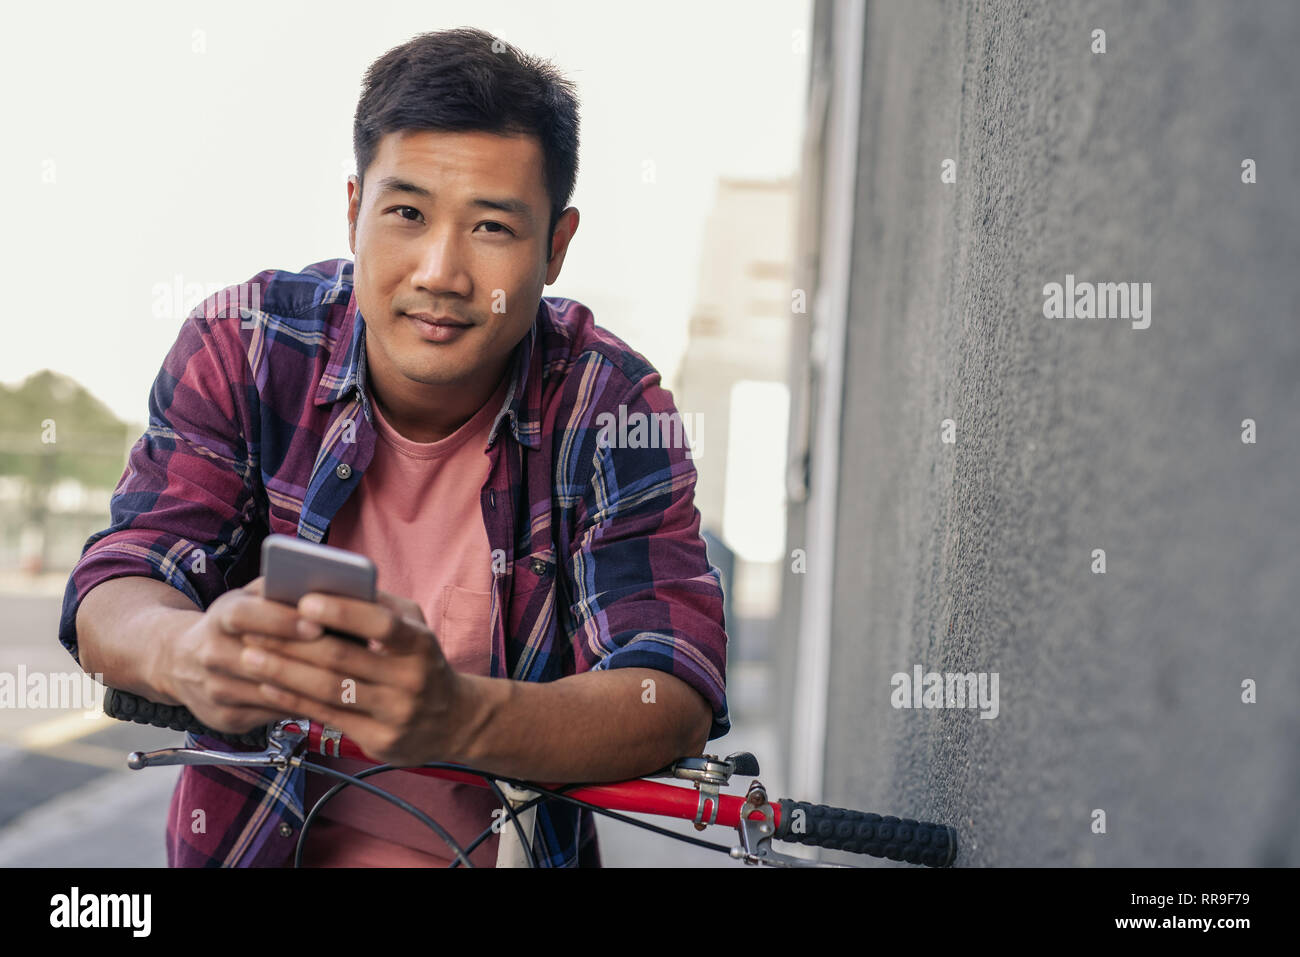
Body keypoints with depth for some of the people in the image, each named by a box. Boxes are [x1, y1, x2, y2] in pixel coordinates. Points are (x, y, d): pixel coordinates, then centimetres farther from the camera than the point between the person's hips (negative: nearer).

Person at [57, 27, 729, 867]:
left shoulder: (613, 407, -9)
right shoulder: (244, 346, -4)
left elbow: (678, 702, -19)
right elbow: (110, 601, -10)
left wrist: (458, 718, -38)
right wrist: (188, 654, -35)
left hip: (506, 848, -2)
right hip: (256, 840, 3)